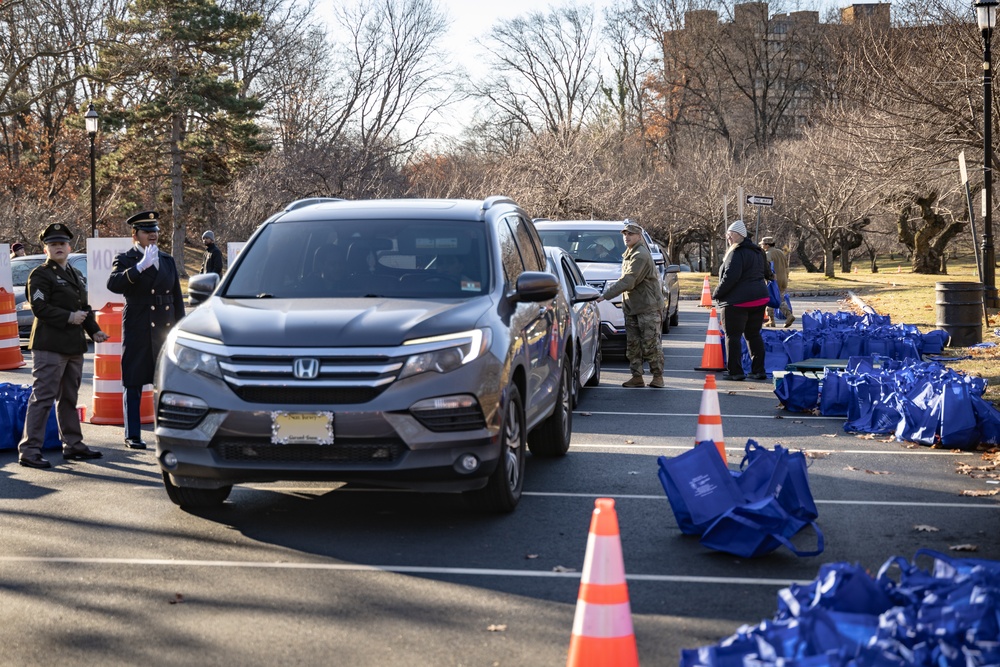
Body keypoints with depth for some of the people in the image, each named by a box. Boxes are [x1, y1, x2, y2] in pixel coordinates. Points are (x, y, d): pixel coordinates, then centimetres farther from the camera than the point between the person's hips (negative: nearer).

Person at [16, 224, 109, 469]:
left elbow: (84, 308, 22)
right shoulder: (39, 275, -6)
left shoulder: (76, 276, 19)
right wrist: (69, 317, -19)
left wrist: (94, 330, 7)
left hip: (74, 346, 8)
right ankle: (29, 450, -8)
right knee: (43, 397, -10)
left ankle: (73, 444, 25)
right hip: (49, 345, -8)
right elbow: (40, 308, -16)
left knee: (69, 397, 16)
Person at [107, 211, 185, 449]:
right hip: (137, 332, -4)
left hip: (165, 331, 4)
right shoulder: (126, 260, -1)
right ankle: (132, 436, 6)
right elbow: (113, 284, -22)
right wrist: (140, 267, -32)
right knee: (133, 385, 0)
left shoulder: (168, 261, 15)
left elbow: (177, 298, 18)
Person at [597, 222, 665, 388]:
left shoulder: (641, 255, -17)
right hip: (631, 306, 9)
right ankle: (637, 377, 12)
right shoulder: (629, 254, 14)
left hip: (648, 306, -9)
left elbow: (628, 281, -24)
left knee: (651, 343, -4)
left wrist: (605, 295, -24)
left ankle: (657, 376, 4)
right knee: (633, 344, 7)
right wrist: (610, 289, 5)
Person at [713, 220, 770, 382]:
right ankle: (759, 370, 13)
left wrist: (717, 294, -10)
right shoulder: (757, 252, 15)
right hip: (759, 298, 9)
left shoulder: (736, 253, -15)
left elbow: (730, 277, -22)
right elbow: (767, 274, 23)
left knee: (733, 336, -1)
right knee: (754, 334, 14)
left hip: (737, 301, -9)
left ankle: (735, 371, -3)